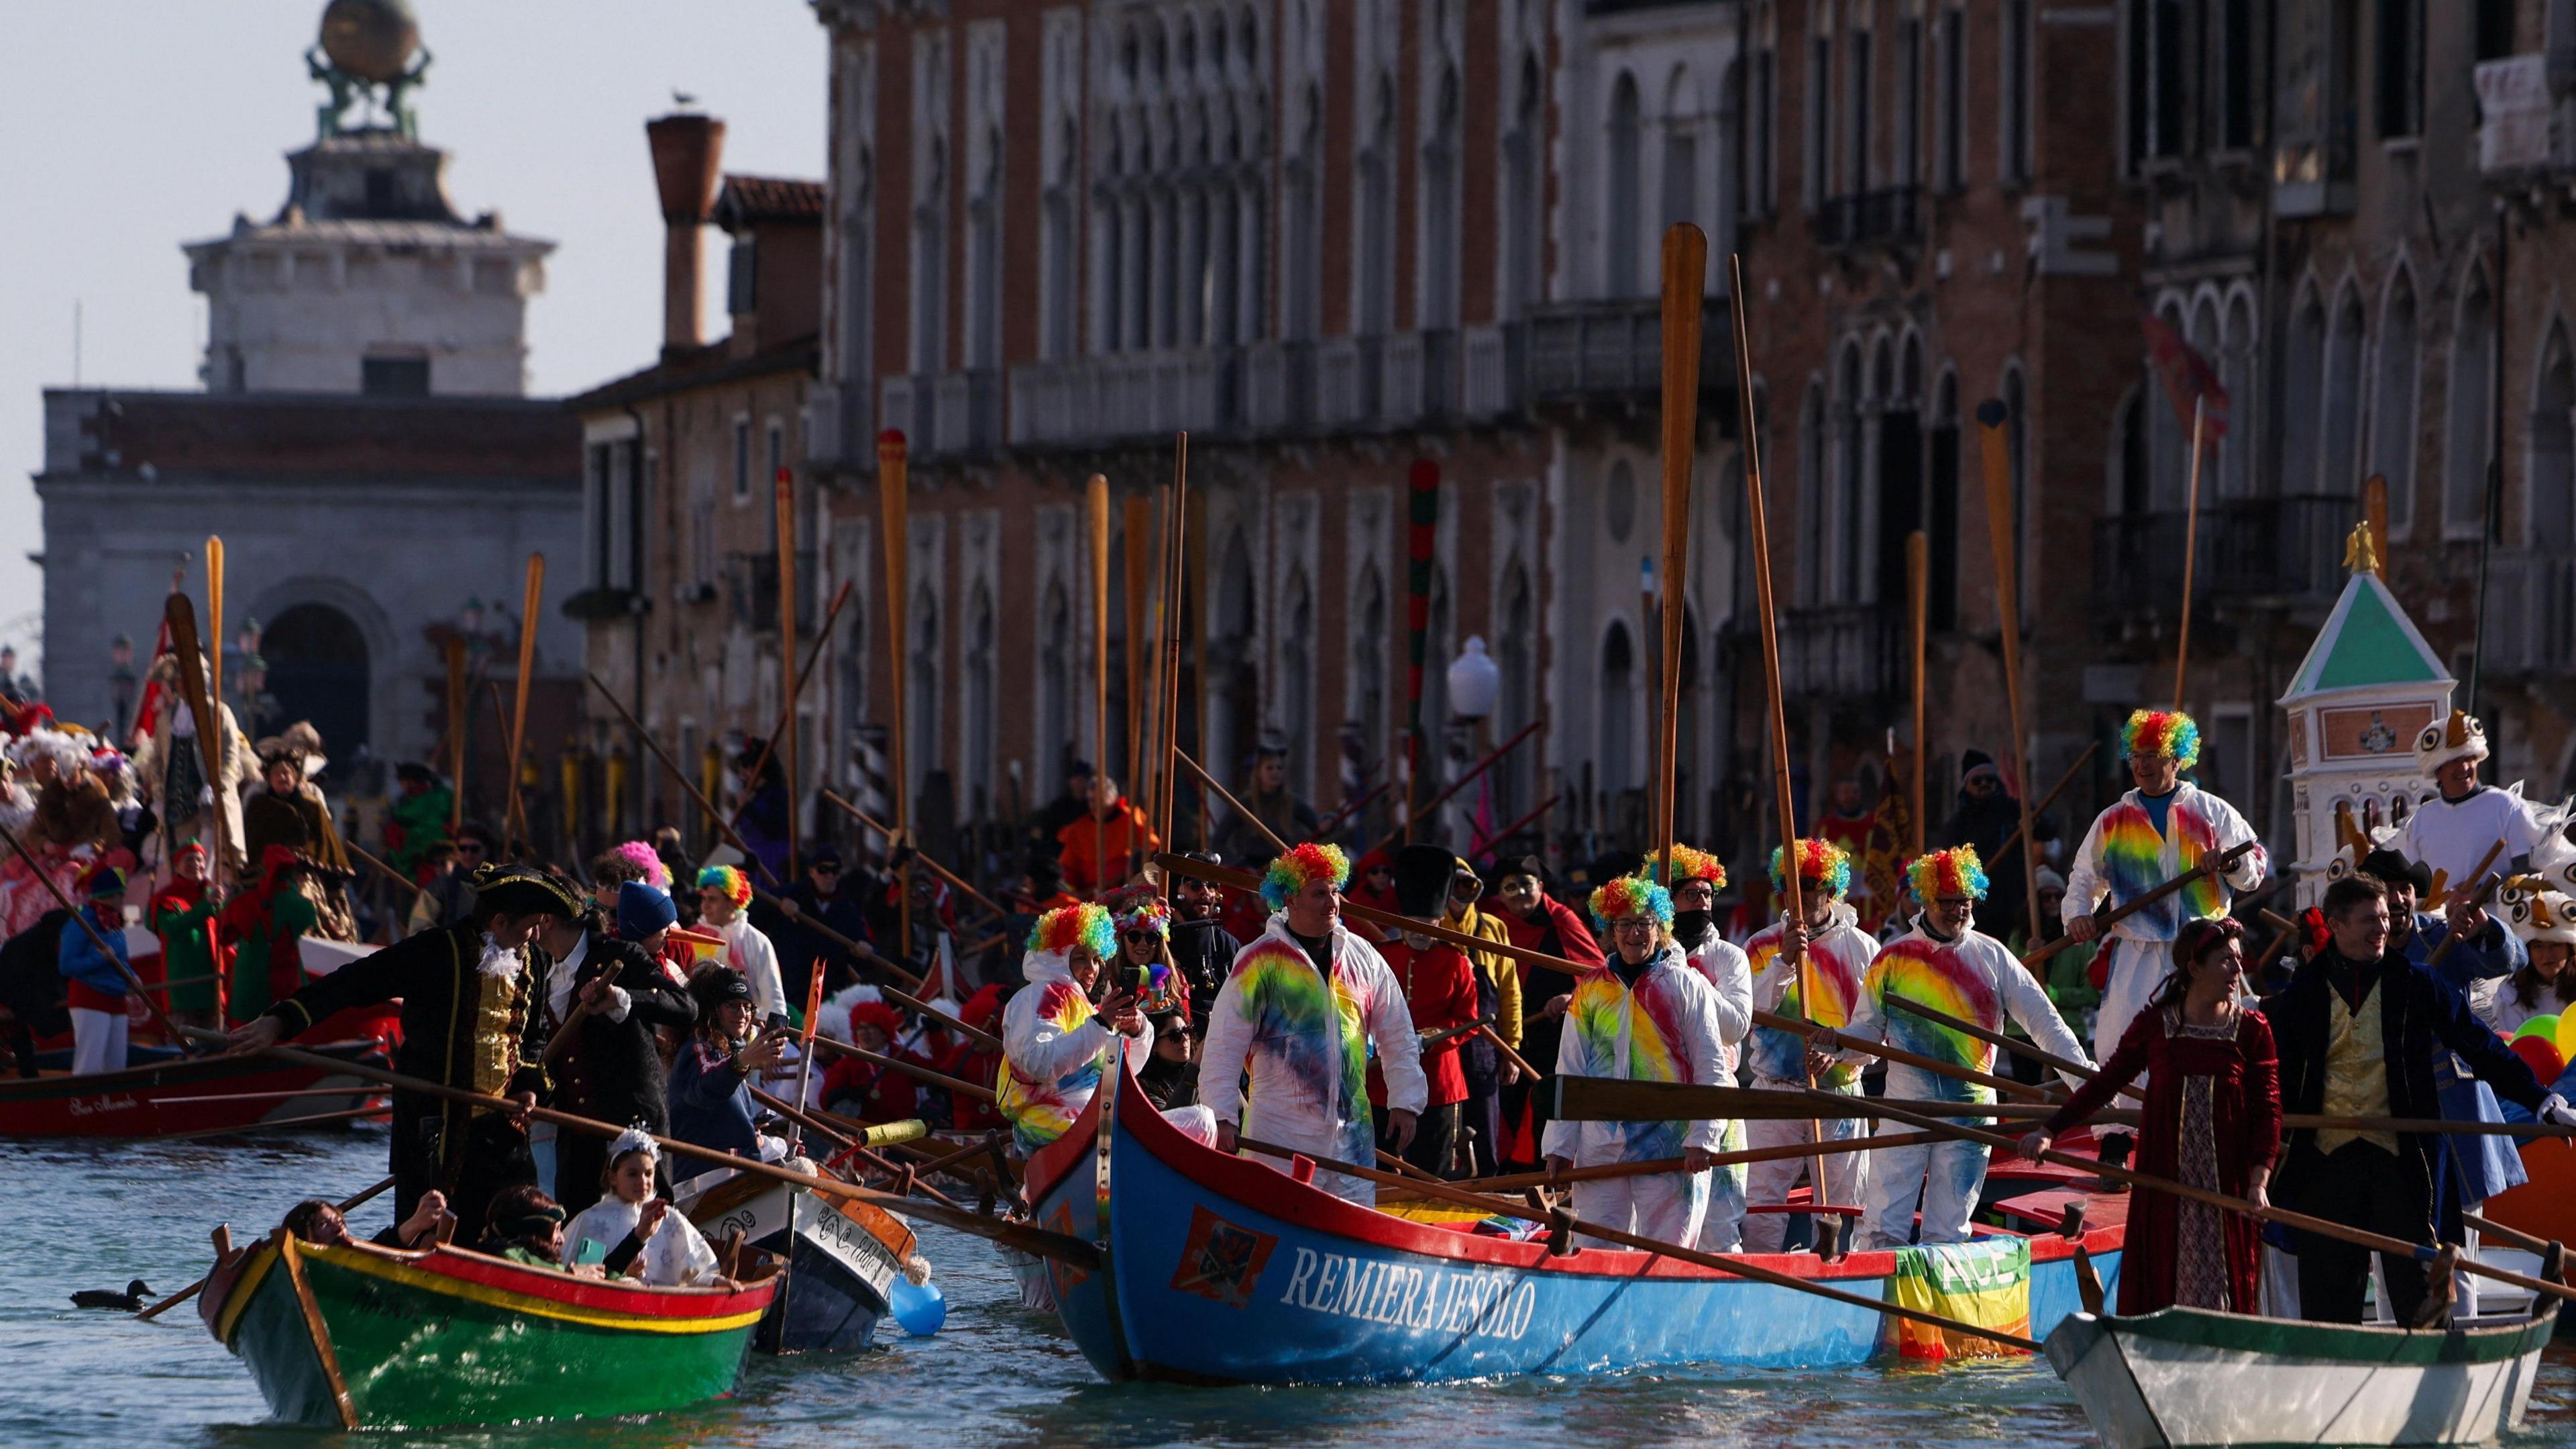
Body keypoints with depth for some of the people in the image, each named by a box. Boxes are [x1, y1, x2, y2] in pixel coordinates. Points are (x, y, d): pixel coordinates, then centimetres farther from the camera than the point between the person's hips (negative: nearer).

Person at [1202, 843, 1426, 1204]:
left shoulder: (1363, 958, 9)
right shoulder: (1260, 961, -5)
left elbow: (1398, 1037, 16)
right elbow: (1224, 1045, -6)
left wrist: (1405, 1103, 9)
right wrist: (1222, 1117, -13)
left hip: (1352, 1130, 4)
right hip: (1281, 1136, -4)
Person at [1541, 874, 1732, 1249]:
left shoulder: (1687, 986, 3)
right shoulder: (1591, 989, 12)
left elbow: (1711, 1069, 0)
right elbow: (1569, 1071, 13)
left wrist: (1701, 1138, -11)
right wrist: (1559, 1145, 6)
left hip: (1668, 1144, -3)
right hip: (1601, 1145, 3)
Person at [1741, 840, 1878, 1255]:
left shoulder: (1862, 949, 5)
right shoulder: (1764, 946, 5)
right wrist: (1783, 963, -19)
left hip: (1840, 1092, 0)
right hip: (1776, 1092, 0)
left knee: (1841, 1203, 3)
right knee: (1763, 1202, -6)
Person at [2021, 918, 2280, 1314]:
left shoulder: (2251, 1029, 1)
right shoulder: (2154, 1024, 2)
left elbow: (2267, 1109, -2)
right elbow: (2105, 1083, 7)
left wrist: (2258, 1181, -13)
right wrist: (2050, 1131, 1)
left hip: (2227, 1185, 0)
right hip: (2165, 1183, 0)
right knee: (2161, 1287, -1)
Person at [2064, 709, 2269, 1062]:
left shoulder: (2213, 813, 9)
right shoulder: (2113, 821, 15)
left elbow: (2255, 870, 8)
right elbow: (2085, 877, 20)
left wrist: (2231, 863, -14)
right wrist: (2079, 914, 0)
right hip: (2138, 958, 1)